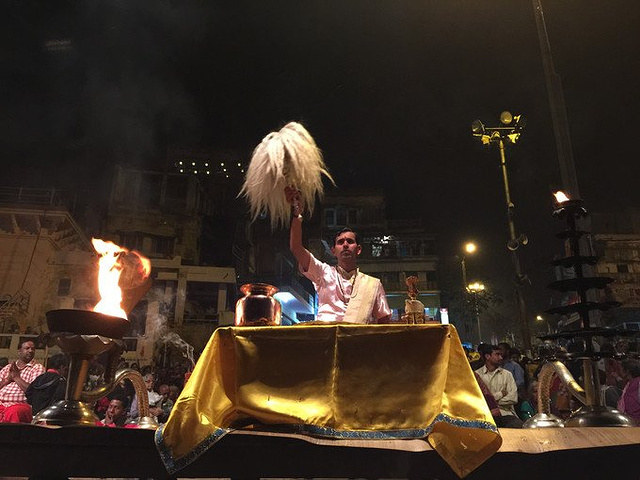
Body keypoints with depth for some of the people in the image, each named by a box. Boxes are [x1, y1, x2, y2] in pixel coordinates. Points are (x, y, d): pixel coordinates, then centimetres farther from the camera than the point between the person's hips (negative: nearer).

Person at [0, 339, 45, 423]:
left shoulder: (38, 368, 8)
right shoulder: (7, 368, 23)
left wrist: (16, 377, 0)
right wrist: (8, 379, -1)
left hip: (21, 404, -4)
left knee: (12, 411, -36)